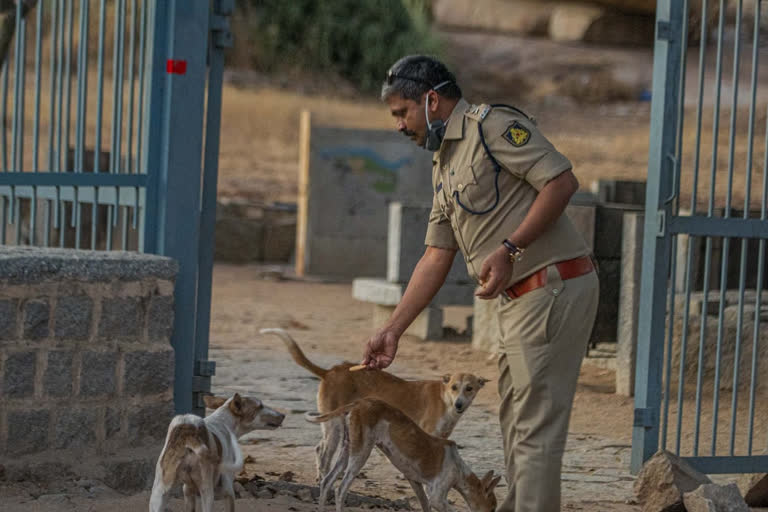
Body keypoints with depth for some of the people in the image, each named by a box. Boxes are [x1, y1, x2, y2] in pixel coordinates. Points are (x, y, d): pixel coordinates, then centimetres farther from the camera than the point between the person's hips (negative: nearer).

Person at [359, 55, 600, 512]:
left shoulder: (492, 125, -9)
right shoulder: (444, 165, 20)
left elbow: (563, 181, -19)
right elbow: (437, 257, 20)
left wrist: (510, 249, -23)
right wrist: (393, 331, 15)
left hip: (553, 285, -10)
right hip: (519, 299, 10)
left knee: (535, 426, -9)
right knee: (516, 421, 17)